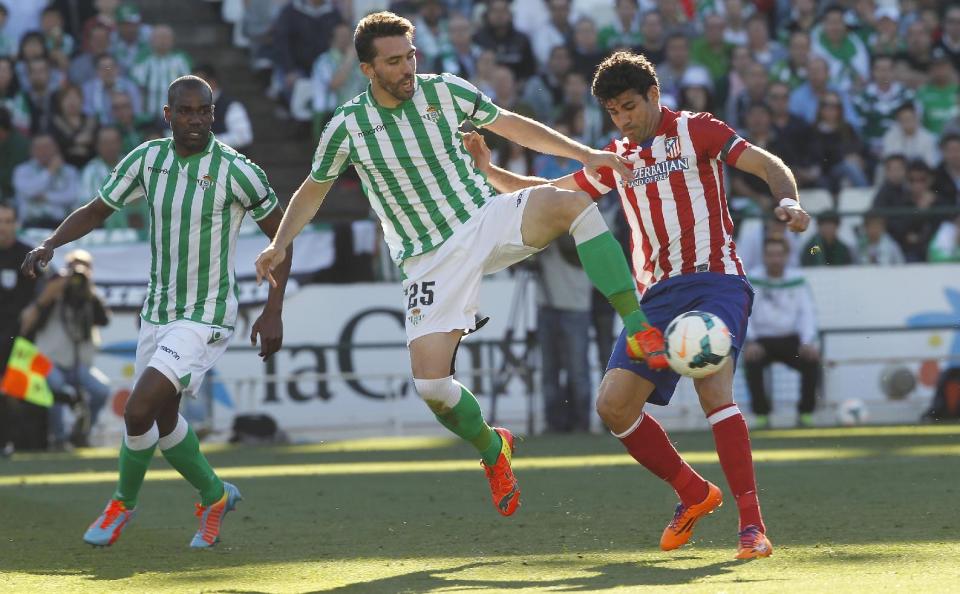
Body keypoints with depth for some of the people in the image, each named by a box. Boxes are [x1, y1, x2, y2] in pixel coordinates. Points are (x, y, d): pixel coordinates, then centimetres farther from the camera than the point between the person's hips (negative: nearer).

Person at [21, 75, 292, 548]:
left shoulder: (236, 171, -15)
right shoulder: (147, 160, -3)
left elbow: (279, 234, -4)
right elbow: (96, 210, 9)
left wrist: (273, 311, -8)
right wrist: (51, 243, -10)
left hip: (207, 318, -6)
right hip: (157, 310, 6)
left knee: (139, 410, -17)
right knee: (163, 420, 17)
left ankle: (123, 502, 8)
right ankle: (214, 496, 42)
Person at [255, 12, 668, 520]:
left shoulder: (445, 92, -4)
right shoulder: (347, 128, -6)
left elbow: (512, 126, 10)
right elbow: (313, 190, 11)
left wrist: (583, 154, 6)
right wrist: (279, 244, -2)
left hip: (487, 220, 1)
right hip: (430, 260, -1)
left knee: (571, 203, -30)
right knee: (430, 384, -15)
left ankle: (639, 330, -27)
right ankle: (493, 451, 17)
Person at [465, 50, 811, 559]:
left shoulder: (695, 131, 2)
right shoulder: (616, 159, 18)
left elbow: (767, 164, -4)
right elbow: (546, 194, 26)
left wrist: (788, 201, -25)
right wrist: (488, 170, 11)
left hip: (714, 280, -6)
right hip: (658, 293, 6)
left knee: (712, 384, -28)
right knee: (613, 405, -6)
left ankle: (751, 523, -28)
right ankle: (694, 494, 13)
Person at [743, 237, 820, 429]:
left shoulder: (797, 281, 6)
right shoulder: (752, 281, 0)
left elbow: (807, 312, 0)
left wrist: (808, 342, -16)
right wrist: (750, 342, -22)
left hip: (790, 339, 2)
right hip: (761, 340, -1)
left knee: (811, 360, -25)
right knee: (751, 361, -32)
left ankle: (805, 413, -7)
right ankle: (761, 414, -17)